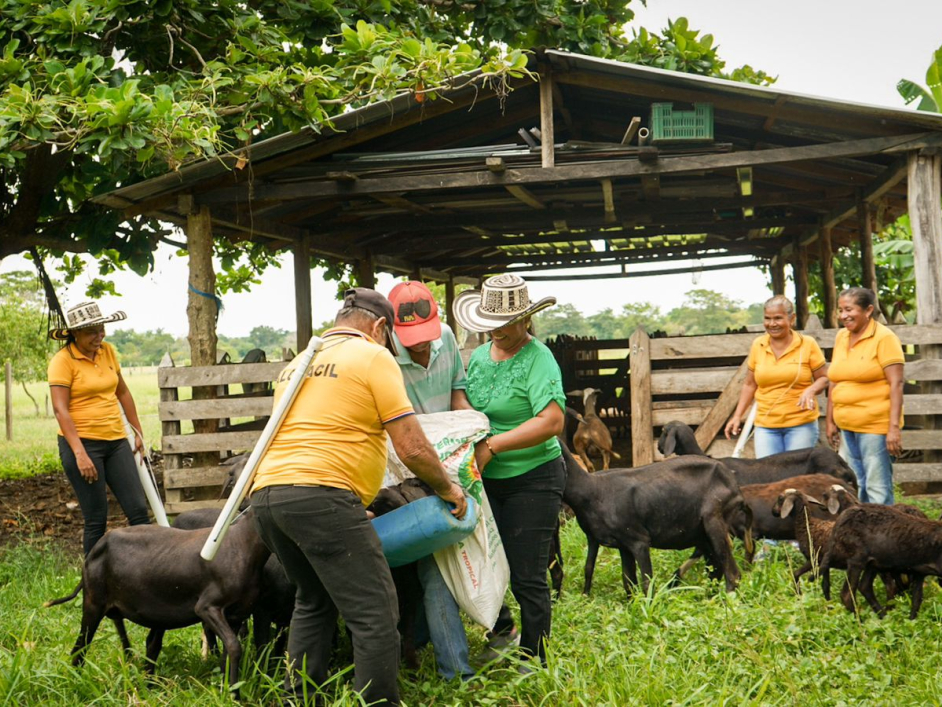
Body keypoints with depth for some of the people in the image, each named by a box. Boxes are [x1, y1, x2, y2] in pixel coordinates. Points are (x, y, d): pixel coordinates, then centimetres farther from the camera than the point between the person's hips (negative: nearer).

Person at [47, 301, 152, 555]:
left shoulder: (108, 351, 9)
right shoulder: (63, 361, -9)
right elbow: (60, 410, -15)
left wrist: (138, 432, 21)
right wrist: (80, 454, -22)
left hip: (116, 441, 6)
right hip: (82, 443, -6)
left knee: (139, 510, 0)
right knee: (96, 520, -2)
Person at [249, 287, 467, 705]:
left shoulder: (297, 364, 24)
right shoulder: (374, 357, 2)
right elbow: (412, 449, -3)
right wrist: (447, 489, 13)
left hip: (265, 495, 9)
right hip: (321, 497, -8)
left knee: (314, 601, 26)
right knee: (375, 616, -4)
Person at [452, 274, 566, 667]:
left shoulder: (538, 359, -14)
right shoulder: (478, 357, 8)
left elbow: (552, 421, -25)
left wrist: (492, 446, -25)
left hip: (532, 478, -7)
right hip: (486, 480, 7)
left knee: (526, 577, -1)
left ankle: (534, 661, 13)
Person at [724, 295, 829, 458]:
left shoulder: (808, 344, -1)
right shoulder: (757, 345, 7)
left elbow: (824, 378, 4)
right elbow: (750, 385, 14)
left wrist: (811, 390, -17)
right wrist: (737, 416, 8)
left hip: (801, 424, -2)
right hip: (765, 425, 2)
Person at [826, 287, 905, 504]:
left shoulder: (884, 338, -8)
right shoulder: (841, 337, 11)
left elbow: (896, 384, -12)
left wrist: (894, 428, -18)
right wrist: (830, 421, 16)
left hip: (876, 426, -7)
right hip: (846, 427, 7)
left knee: (878, 488, -5)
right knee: (853, 486, 11)